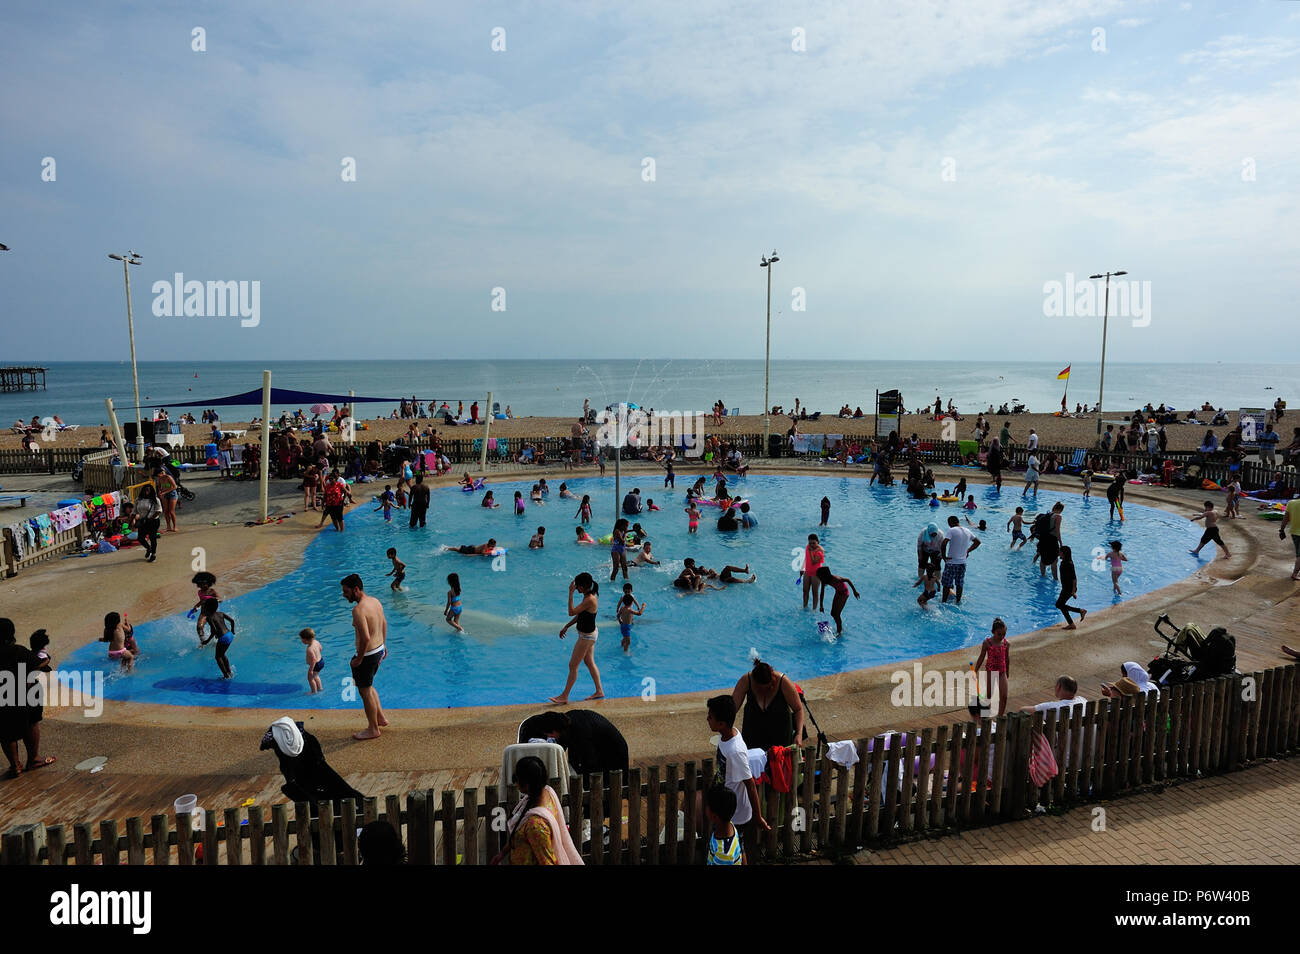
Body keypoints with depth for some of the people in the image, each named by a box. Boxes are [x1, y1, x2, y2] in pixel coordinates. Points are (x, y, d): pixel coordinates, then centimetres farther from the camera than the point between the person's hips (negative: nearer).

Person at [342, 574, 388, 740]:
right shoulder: (375, 601, 2)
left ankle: (373, 729, 23)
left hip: (367, 655, -9)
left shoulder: (358, 610, -26)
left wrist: (359, 659, -18)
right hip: (378, 650, 9)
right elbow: (384, 624, 16)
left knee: (365, 691, 9)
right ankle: (380, 717, 37)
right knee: (368, 686, 28)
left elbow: (365, 638, -30)